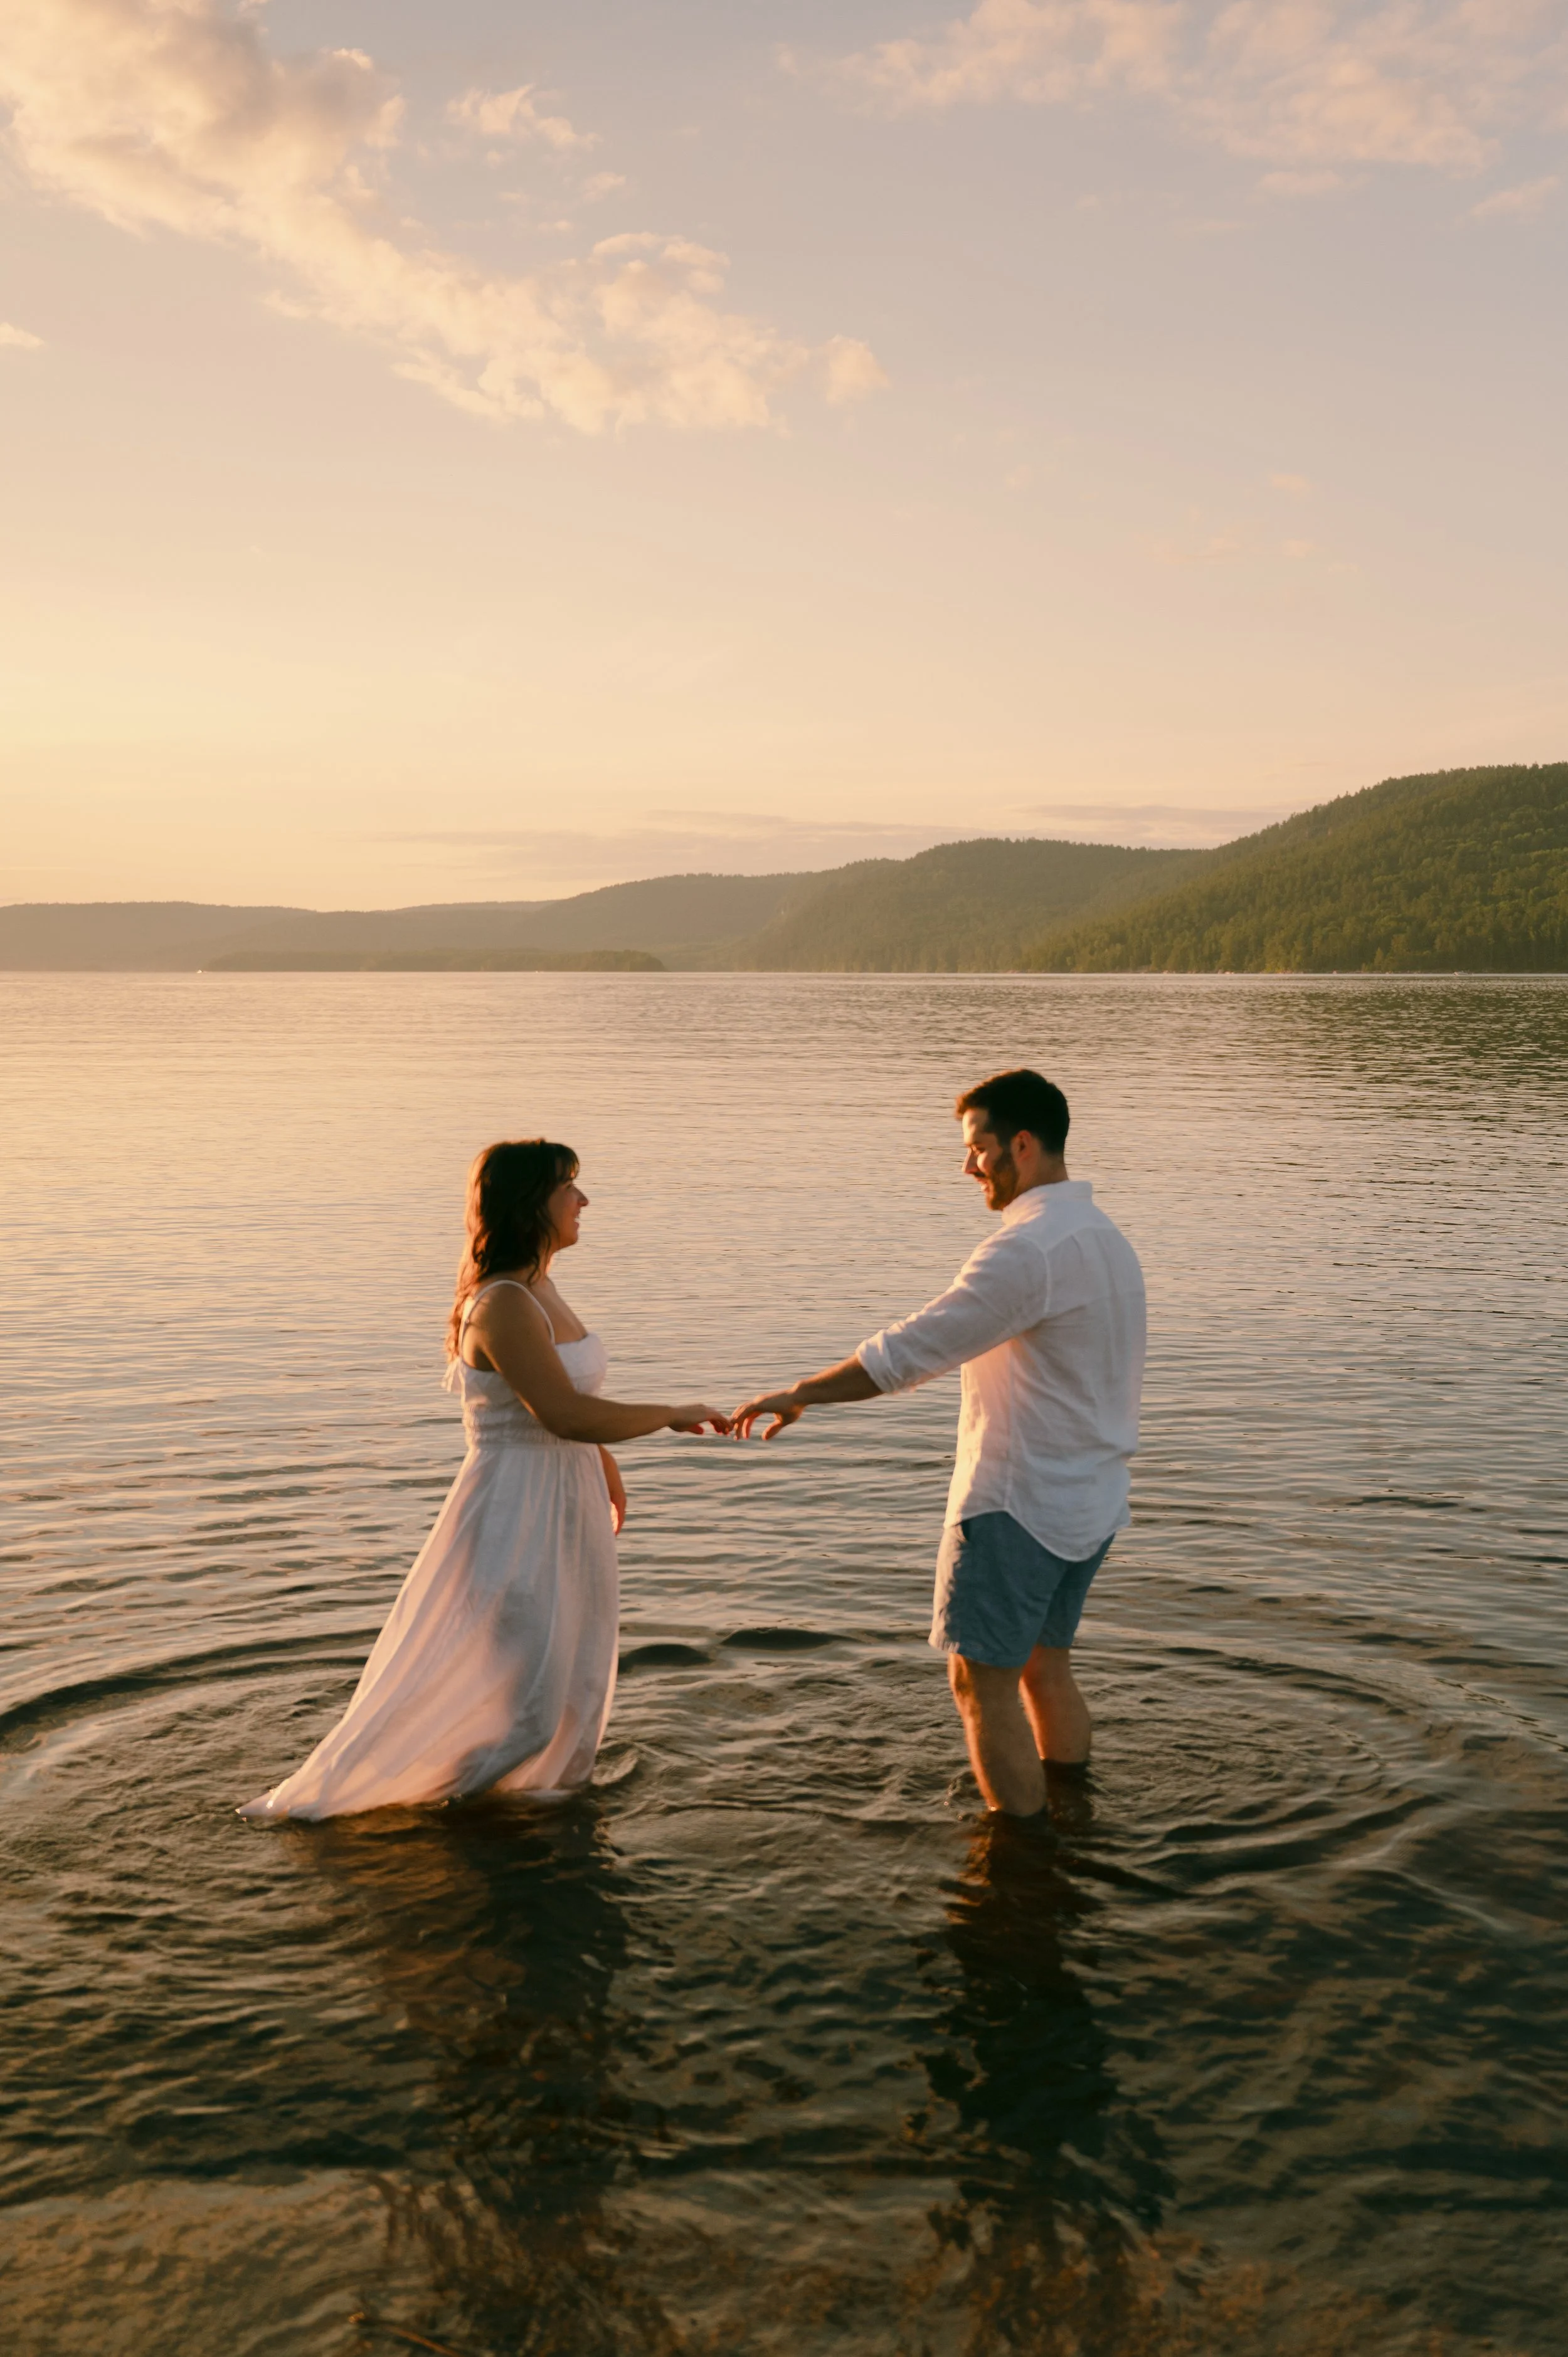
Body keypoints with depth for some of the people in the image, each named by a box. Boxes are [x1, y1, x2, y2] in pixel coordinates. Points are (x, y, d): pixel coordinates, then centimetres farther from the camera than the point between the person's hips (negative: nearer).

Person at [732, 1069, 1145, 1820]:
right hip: (1090, 1502, 9)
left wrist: (800, 1394, -13)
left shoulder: (1028, 1247, -21)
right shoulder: (1106, 1238, 10)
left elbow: (911, 1350, -22)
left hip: (1019, 1503, -9)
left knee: (983, 1682, 1)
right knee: (1044, 1667, 19)